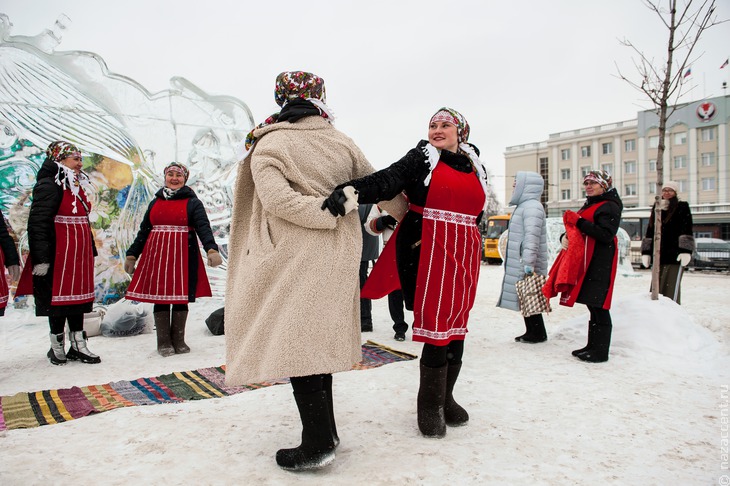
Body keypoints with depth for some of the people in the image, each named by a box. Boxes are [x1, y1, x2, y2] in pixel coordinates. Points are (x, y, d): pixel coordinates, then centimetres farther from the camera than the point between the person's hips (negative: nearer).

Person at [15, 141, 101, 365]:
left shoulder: (79, 186, 16)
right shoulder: (49, 185, -11)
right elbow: (37, 223, -17)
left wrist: (91, 251, 21)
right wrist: (41, 258, -21)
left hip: (80, 253, 8)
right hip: (59, 253, -8)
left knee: (78, 296, 10)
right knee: (59, 297, 1)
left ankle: (78, 345, 17)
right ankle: (57, 345, 16)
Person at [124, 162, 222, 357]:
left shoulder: (192, 202, 3)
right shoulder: (155, 202, 15)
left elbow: (203, 227, -12)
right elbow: (143, 230, 18)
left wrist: (211, 249, -28)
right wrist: (132, 255, 14)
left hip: (183, 256, -3)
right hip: (157, 255, 3)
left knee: (181, 297, 2)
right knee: (160, 297, 2)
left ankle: (178, 340, 15)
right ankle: (163, 342, 12)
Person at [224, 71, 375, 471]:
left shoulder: (268, 146, -6)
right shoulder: (341, 142, 6)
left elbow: (278, 199, -21)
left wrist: (330, 210, -12)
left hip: (293, 258, -5)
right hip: (337, 258, 5)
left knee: (294, 341, 0)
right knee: (320, 340, 14)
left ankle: (318, 443, 3)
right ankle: (325, 431, 24)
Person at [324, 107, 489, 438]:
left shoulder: (476, 167, 16)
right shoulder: (421, 158, 2)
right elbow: (387, 181, -15)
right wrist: (351, 190, -32)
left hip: (464, 254, 5)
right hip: (429, 252, -5)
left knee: (456, 325, 8)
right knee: (436, 325, -7)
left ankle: (445, 397, 26)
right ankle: (430, 405, 11)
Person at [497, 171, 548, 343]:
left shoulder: (532, 206, -14)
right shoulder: (524, 205, 18)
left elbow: (532, 237, -23)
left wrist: (528, 265, -28)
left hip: (527, 265, -10)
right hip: (520, 264, 10)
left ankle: (538, 334, 7)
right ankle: (532, 332, 22)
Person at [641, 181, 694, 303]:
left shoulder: (682, 207, 3)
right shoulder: (656, 208, 17)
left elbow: (686, 230, -5)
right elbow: (650, 231, 18)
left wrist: (686, 251, -15)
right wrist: (646, 252, 12)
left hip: (675, 255, -5)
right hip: (658, 254, 5)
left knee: (671, 288, -8)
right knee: (657, 287, 5)